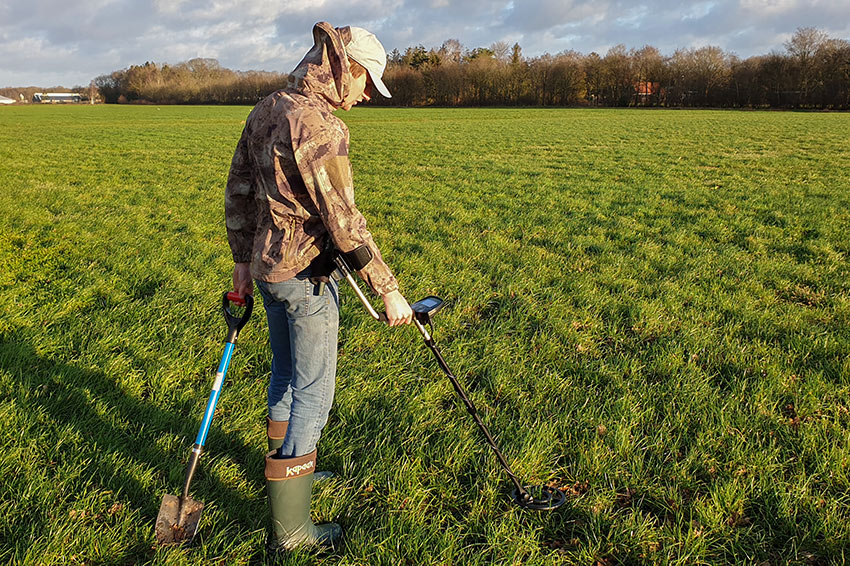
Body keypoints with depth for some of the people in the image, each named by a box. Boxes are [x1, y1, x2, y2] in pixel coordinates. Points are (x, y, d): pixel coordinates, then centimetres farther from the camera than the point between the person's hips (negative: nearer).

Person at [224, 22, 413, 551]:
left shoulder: (266, 110, 8)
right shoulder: (318, 125, -20)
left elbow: (238, 192, 14)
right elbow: (344, 221, -23)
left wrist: (243, 260, 21)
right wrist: (388, 289, -18)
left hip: (268, 267, 9)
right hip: (306, 275, -9)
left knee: (286, 372, 25)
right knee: (314, 393, 1)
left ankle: (286, 464, 47)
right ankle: (291, 528, 12)